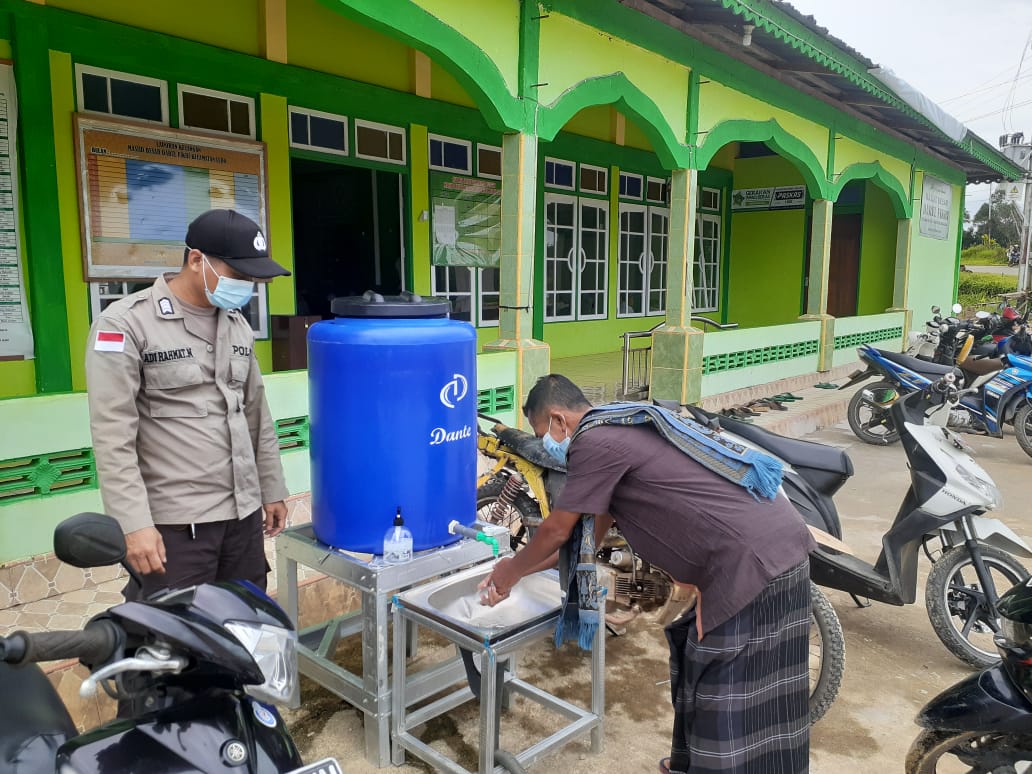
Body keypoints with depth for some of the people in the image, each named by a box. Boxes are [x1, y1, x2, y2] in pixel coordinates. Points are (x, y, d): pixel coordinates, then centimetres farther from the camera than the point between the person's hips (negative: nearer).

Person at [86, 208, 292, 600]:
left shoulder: (237, 324, 10)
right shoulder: (125, 323, -9)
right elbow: (113, 438, -14)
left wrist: (272, 490, 16)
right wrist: (135, 524, -18)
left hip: (244, 513, 6)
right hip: (173, 523, -6)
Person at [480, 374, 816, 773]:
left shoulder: (596, 441, -12)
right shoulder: (621, 429, 18)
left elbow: (557, 531, -3)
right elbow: (591, 527, 25)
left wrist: (511, 571, 16)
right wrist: (522, 567, 31)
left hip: (754, 562, -10)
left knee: (733, 706, 2)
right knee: (698, 661, 23)